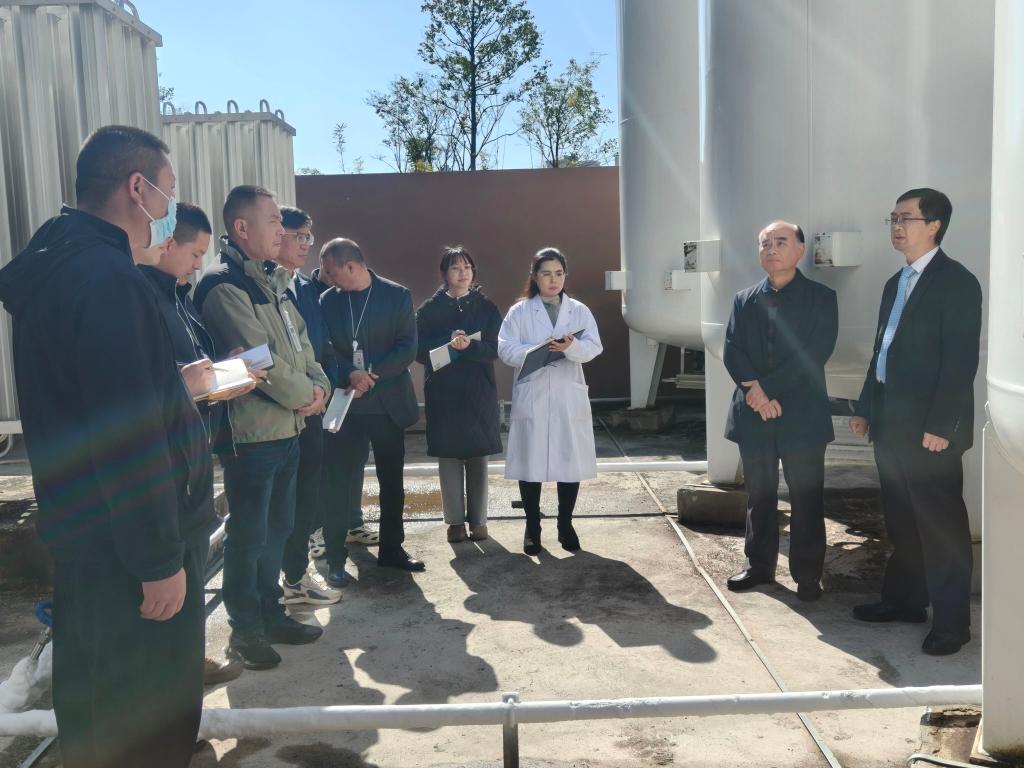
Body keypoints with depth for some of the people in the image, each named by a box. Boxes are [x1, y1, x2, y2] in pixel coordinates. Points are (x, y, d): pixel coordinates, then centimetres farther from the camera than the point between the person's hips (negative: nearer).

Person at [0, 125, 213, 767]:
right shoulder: (105, 277, -21)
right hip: (127, 547, -10)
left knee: (99, 706, 23)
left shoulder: (57, 265, 11)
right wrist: (160, 559, -21)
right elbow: (130, 440, -25)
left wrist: (178, 386, 14)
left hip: (83, 537, 10)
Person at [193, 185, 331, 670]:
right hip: (250, 432, -9)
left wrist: (319, 386, -3)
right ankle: (244, 631, 17)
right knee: (249, 535, 3)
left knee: (277, 527, 17)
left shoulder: (272, 281, 14)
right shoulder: (224, 286, -15)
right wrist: (305, 395, -8)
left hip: (287, 427, 9)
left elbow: (299, 341, 14)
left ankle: (269, 614, 32)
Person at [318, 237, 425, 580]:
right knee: (340, 484, -2)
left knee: (392, 481, 11)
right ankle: (335, 558, 9)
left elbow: (407, 348, -7)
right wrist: (350, 374, -20)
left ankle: (391, 549, 26)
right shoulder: (328, 300, 3)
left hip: (388, 403, 0)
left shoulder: (397, 295, -2)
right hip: (345, 405, 0)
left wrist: (370, 374, -17)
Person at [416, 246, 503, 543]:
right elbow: (419, 349, -4)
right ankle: (455, 520, 13)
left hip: (479, 392, 1)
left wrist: (469, 346, -23)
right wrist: (449, 344, -21)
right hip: (443, 393, 0)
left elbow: (494, 349, -5)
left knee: (478, 457, 5)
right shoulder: (430, 309, 3)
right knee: (448, 456, 3)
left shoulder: (486, 307, 5)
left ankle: (478, 519, 16)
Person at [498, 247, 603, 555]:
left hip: (569, 399, 2)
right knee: (530, 463, 2)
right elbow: (505, 349, -7)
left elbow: (594, 347, -4)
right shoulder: (519, 311, 3)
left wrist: (571, 347, -25)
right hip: (531, 398, -1)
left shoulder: (579, 311, 8)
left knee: (571, 462, 6)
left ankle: (565, 525, 22)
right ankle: (532, 527, 16)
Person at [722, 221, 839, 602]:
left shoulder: (821, 297, -1)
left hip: (802, 414, -3)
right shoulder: (744, 300, 10)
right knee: (759, 496, 13)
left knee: (806, 498, 3)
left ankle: (807, 574, 15)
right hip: (753, 413, 3)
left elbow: (815, 354, -11)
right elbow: (732, 352, 2)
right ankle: (759, 565, 25)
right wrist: (754, 390, -14)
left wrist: (768, 388, -16)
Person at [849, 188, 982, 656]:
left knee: (941, 525, 1)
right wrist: (866, 408, 14)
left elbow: (961, 358, -16)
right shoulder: (896, 283, 16)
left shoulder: (956, 281, -10)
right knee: (901, 520, 16)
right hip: (891, 424, 8)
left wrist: (940, 425, -19)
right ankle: (904, 600, 28)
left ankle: (951, 621, 12)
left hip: (930, 429, -8)